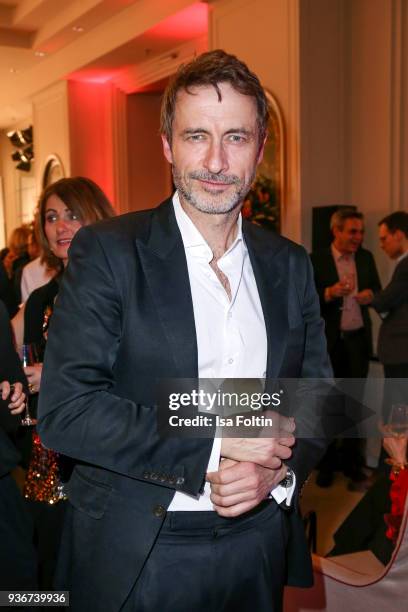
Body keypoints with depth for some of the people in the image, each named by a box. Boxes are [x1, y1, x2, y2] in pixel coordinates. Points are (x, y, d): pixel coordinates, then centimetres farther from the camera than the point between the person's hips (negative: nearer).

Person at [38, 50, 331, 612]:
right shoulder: (108, 252, -11)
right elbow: (63, 411, -17)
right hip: (135, 558, -3)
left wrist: (279, 470, -12)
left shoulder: (291, 265, 2)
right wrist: (214, 442, -21)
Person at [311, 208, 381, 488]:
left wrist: (371, 295, -13)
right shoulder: (316, 260, -9)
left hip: (358, 340, 3)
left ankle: (352, 461, 25)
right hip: (328, 342, -3)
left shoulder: (366, 258, 4)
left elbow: (377, 290, 10)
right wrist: (328, 293, -29)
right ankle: (327, 463, 26)